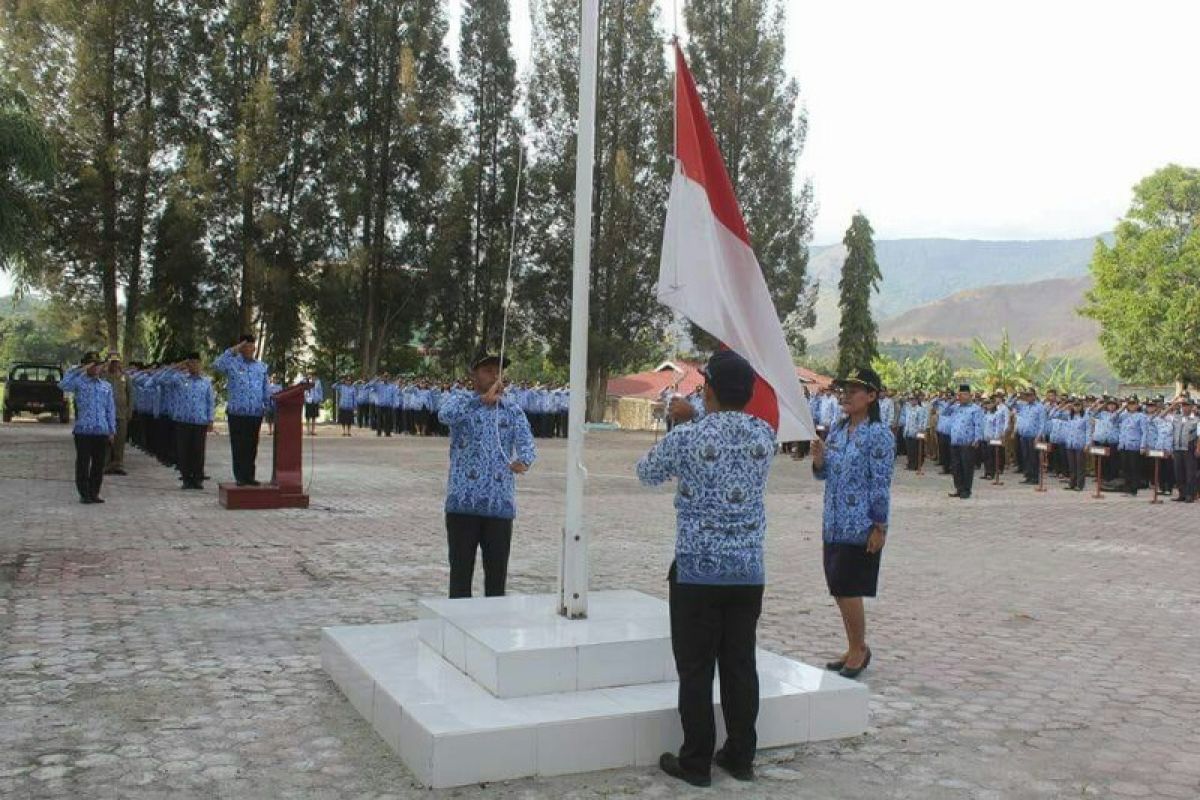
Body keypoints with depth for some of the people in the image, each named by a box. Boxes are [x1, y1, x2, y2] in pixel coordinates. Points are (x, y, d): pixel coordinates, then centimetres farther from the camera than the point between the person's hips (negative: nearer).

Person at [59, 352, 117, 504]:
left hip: (102, 431, 4)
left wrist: (112, 430, 13)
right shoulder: (79, 382, 3)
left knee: (99, 464, 7)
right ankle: (84, 494, 9)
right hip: (83, 430, -3)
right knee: (83, 463, 1)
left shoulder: (106, 386, 14)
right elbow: (63, 385, -18)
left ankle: (94, 492, 18)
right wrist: (77, 370, -15)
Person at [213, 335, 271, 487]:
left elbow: (266, 390, 16)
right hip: (237, 412, -3)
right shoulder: (232, 363, 3)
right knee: (238, 446, 1)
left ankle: (249, 475, 14)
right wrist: (232, 351, -15)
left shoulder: (261, 367, 13)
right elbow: (216, 365, -17)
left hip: (256, 413, 3)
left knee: (252, 446, 7)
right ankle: (240, 477, 7)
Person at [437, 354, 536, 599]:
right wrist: (483, 399, -32)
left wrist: (523, 461, -29)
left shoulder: (513, 410, 10)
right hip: (463, 503, -2)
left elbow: (527, 443, -6)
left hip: (500, 505, 2)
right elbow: (445, 416, -20)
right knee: (461, 571, 3)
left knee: (497, 573, 6)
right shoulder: (461, 401, 4)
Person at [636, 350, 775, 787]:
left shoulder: (686, 437, -12)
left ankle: (696, 763, 12)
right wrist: (694, 421, 25)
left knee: (696, 670, 5)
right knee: (741, 666, 13)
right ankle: (741, 757, 22)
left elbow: (647, 473, 7)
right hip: (749, 571, 4)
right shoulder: (766, 435, 1)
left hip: (697, 570, -4)